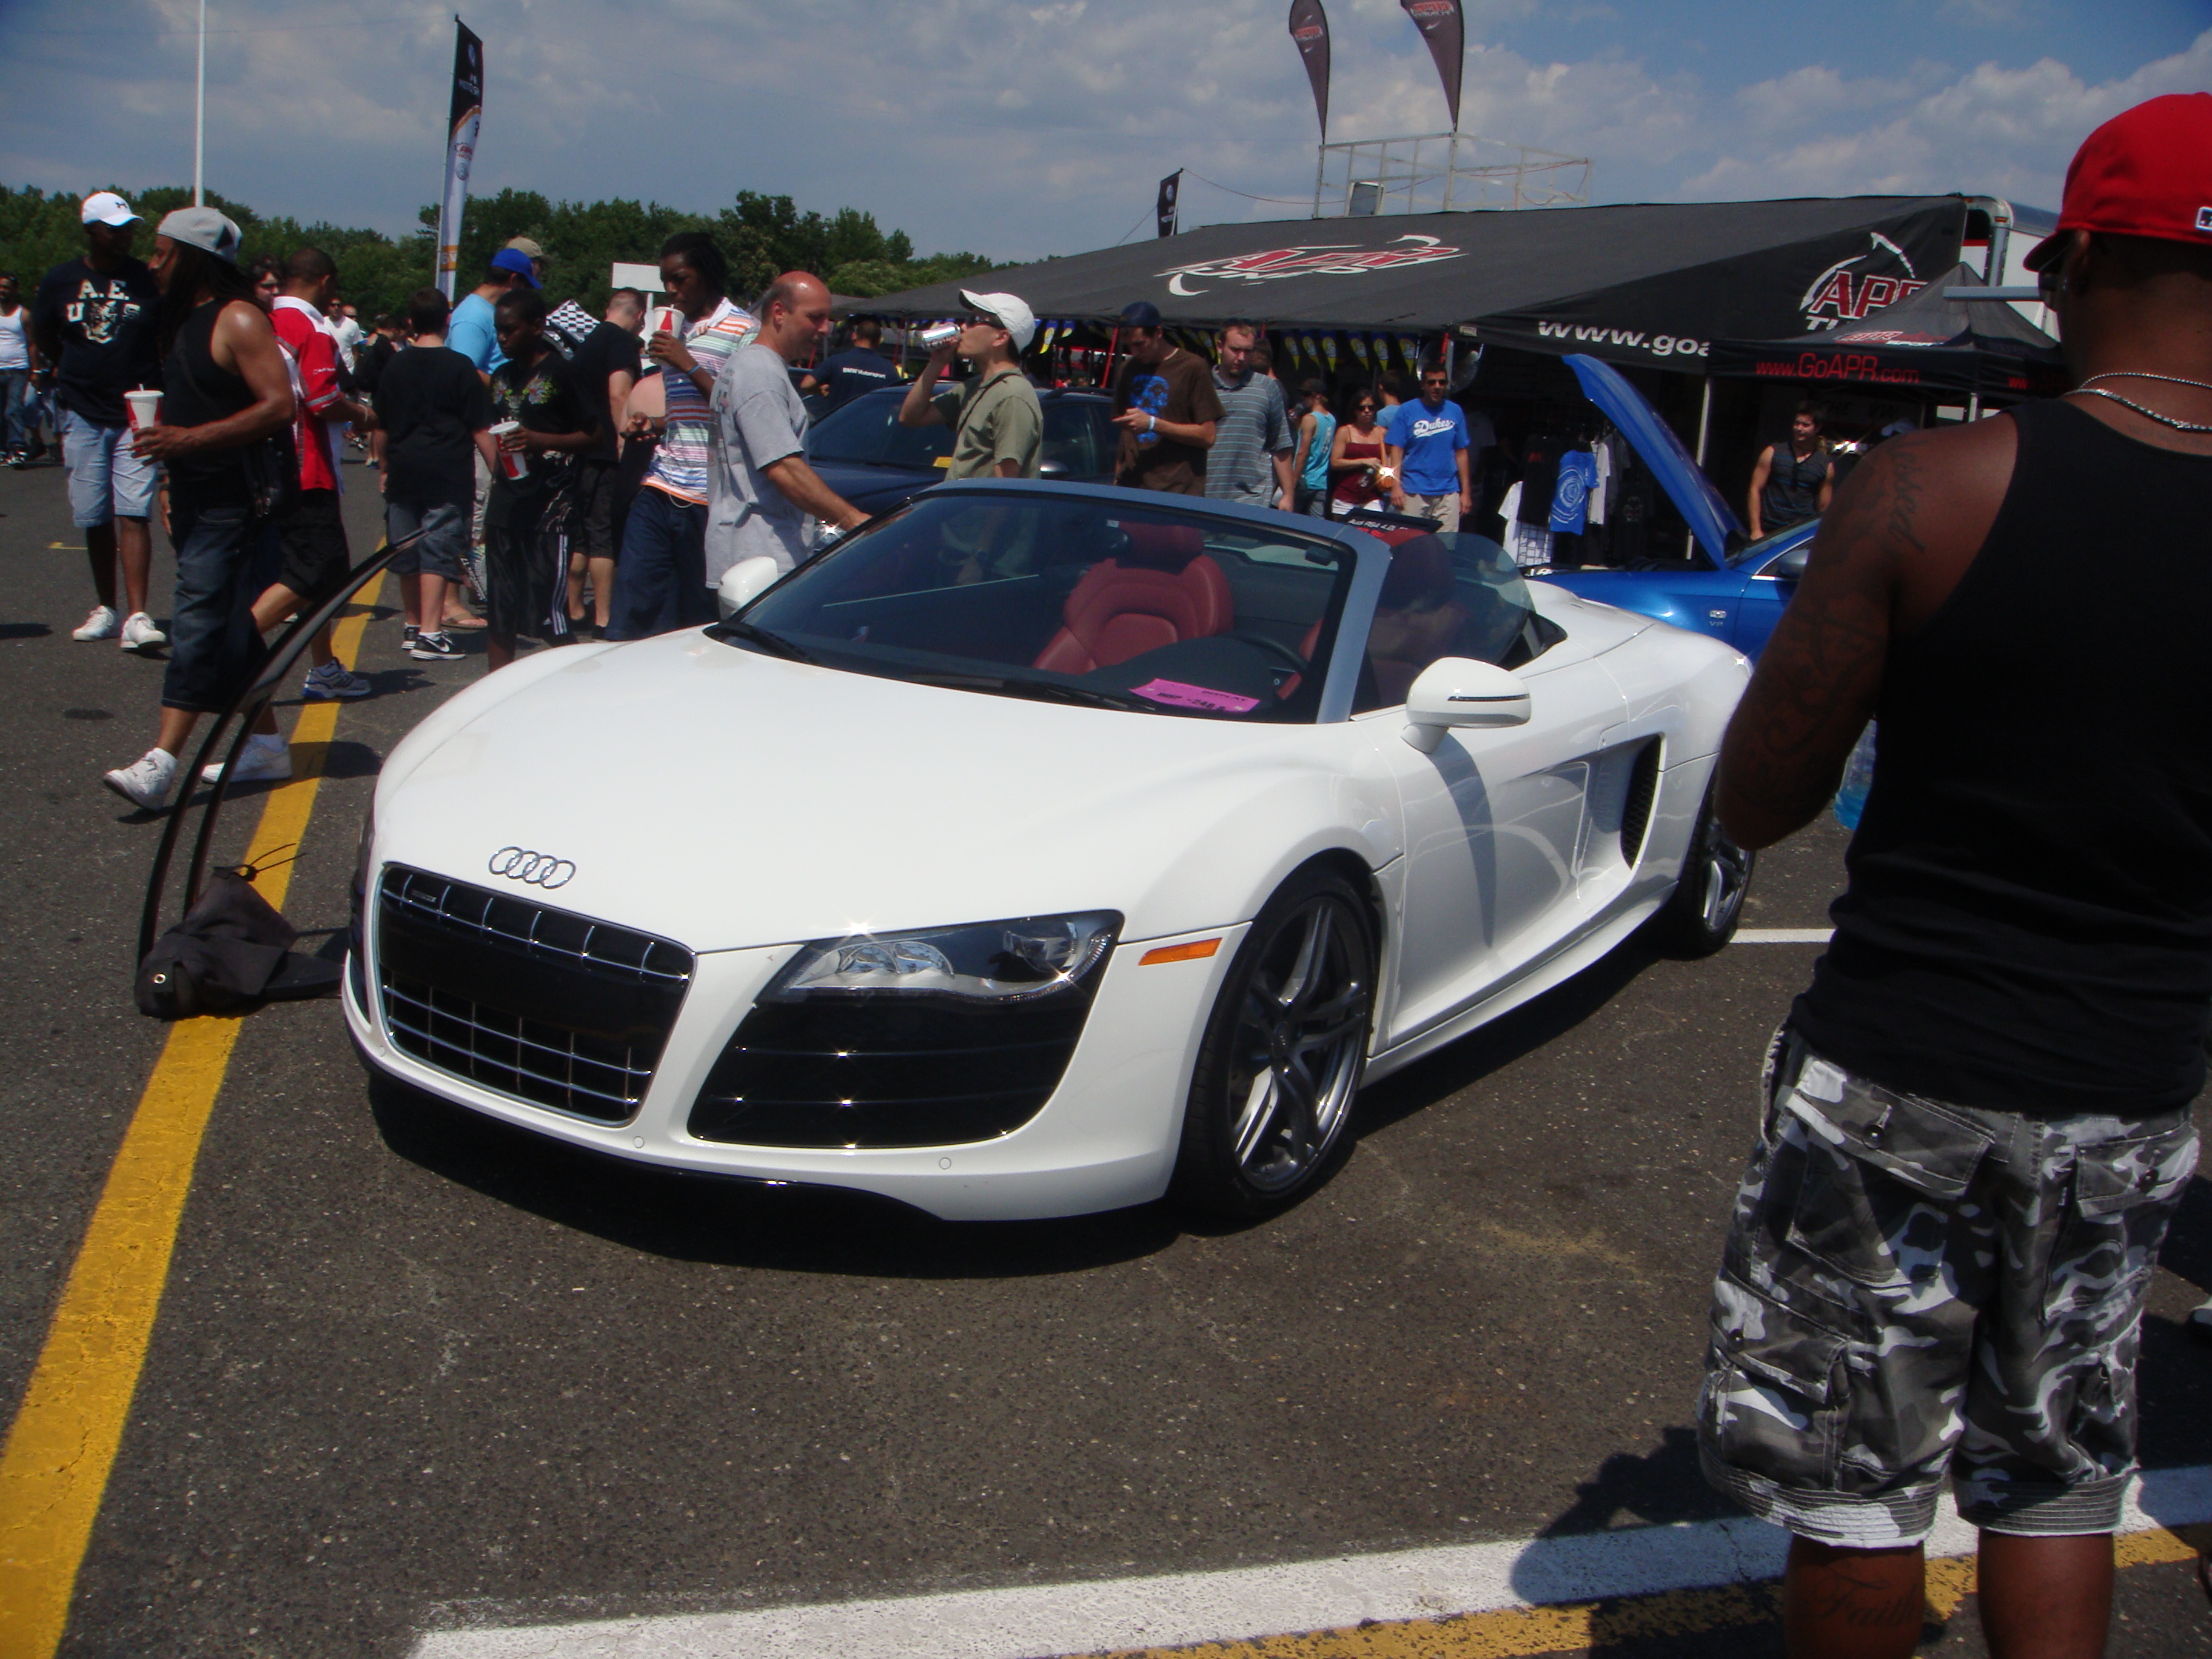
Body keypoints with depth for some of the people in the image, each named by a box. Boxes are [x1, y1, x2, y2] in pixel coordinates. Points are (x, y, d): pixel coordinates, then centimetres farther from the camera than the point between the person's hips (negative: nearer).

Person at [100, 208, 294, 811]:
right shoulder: (182, 321, 16)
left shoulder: (239, 321, -12)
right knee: (231, 626, 13)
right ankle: (267, 743, 22)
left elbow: (278, 407, -21)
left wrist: (188, 440, -24)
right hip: (193, 500, 10)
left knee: (199, 623, -13)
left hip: (229, 502, -10)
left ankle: (160, 765, -18)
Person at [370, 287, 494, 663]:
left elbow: (381, 429, 13)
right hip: (448, 475, -4)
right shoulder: (460, 367, -5)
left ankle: (413, 625, 25)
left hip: (403, 473, 4)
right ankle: (430, 634, -10)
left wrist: (386, 469, 25)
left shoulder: (395, 367, 7)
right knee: (438, 553, -5)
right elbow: (480, 430, -8)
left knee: (407, 554, 13)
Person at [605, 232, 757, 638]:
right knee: (633, 595, 1)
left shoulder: (742, 330, -4)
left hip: (707, 495, -7)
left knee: (702, 614, -2)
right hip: (661, 487, 7)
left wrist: (689, 366, -15)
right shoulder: (676, 329, 22)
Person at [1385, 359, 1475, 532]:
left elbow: (1461, 453, 11)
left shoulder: (1455, 412, 10)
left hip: (1448, 491, 2)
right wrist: (1396, 486, -12)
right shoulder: (1406, 411, 2)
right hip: (1414, 491, -2)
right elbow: (1396, 451, -1)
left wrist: (1466, 491, 8)